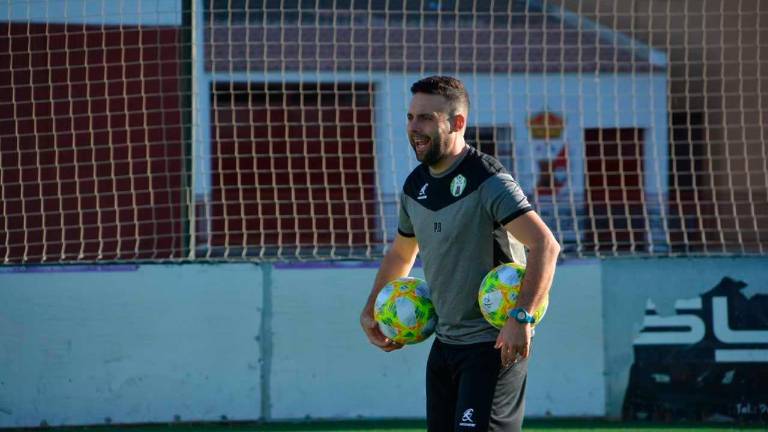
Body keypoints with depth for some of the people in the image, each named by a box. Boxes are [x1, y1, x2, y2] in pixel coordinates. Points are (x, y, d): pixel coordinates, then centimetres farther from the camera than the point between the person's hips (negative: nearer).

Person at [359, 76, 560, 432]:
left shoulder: (488, 182, -16)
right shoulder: (415, 185, 10)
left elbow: (545, 245, -26)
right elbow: (401, 253, 29)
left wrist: (522, 318, -35)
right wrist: (370, 312, 20)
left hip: (495, 345, -8)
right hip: (444, 344, 8)